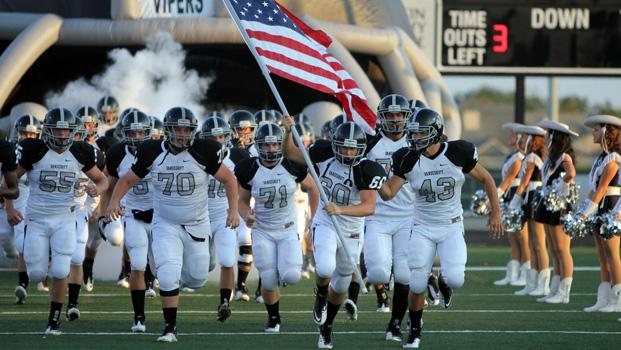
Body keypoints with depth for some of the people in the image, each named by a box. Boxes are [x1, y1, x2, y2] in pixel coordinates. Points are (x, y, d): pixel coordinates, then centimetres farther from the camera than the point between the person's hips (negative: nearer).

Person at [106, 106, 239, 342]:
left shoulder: (203, 152, -14)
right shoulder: (152, 152, -9)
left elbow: (228, 179, -3)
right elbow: (128, 179, 1)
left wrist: (233, 209, -15)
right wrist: (114, 201, -17)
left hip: (197, 225, 1)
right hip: (165, 224, -1)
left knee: (197, 279, 8)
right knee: (168, 276, -16)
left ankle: (183, 277, 46)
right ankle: (170, 327, -3)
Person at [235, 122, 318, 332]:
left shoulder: (293, 166, -11)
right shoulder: (249, 170, -11)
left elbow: (311, 188, 6)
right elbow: (243, 201, 1)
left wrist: (314, 219, 6)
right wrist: (247, 216, -20)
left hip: (288, 230, 0)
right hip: (263, 231, 0)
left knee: (291, 276, -18)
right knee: (269, 282, -3)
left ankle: (287, 270, 21)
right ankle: (273, 318, 26)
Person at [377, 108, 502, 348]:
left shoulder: (458, 154, -12)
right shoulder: (408, 160, -9)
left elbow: (486, 179, 1)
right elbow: (388, 194, -10)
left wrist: (496, 213, 0)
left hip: (452, 228, -1)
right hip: (423, 228, 1)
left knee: (454, 279, -20)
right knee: (417, 285, -4)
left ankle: (444, 282, 19)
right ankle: (415, 330, 21)